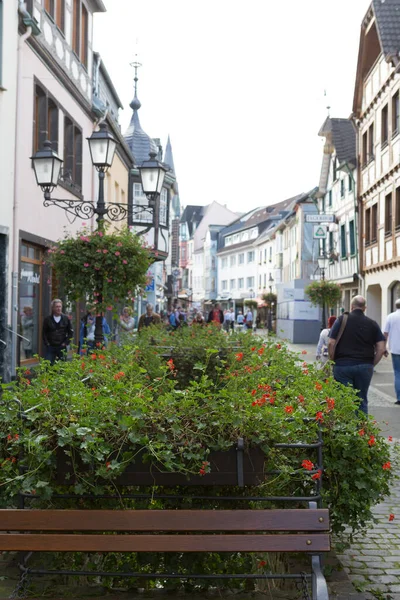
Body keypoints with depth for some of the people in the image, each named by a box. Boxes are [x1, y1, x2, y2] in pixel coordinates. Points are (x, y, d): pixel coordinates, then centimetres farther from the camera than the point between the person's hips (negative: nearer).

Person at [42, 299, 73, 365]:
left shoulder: (66, 319, 2)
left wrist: (66, 343, -1)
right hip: (50, 347, -1)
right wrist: (46, 343, -2)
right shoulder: (48, 319, 0)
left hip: (62, 347, 1)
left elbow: (70, 332, 7)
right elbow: (44, 333, 6)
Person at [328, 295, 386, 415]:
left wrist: (333, 361, 6)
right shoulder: (372, 324, 6)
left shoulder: (342, 320, 0)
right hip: (365, 367, 2)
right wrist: (371, 364, 10)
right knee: (362, 401, 12)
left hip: (343, 365, -2)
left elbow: (331, 343, -6)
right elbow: (381, 349, 0)